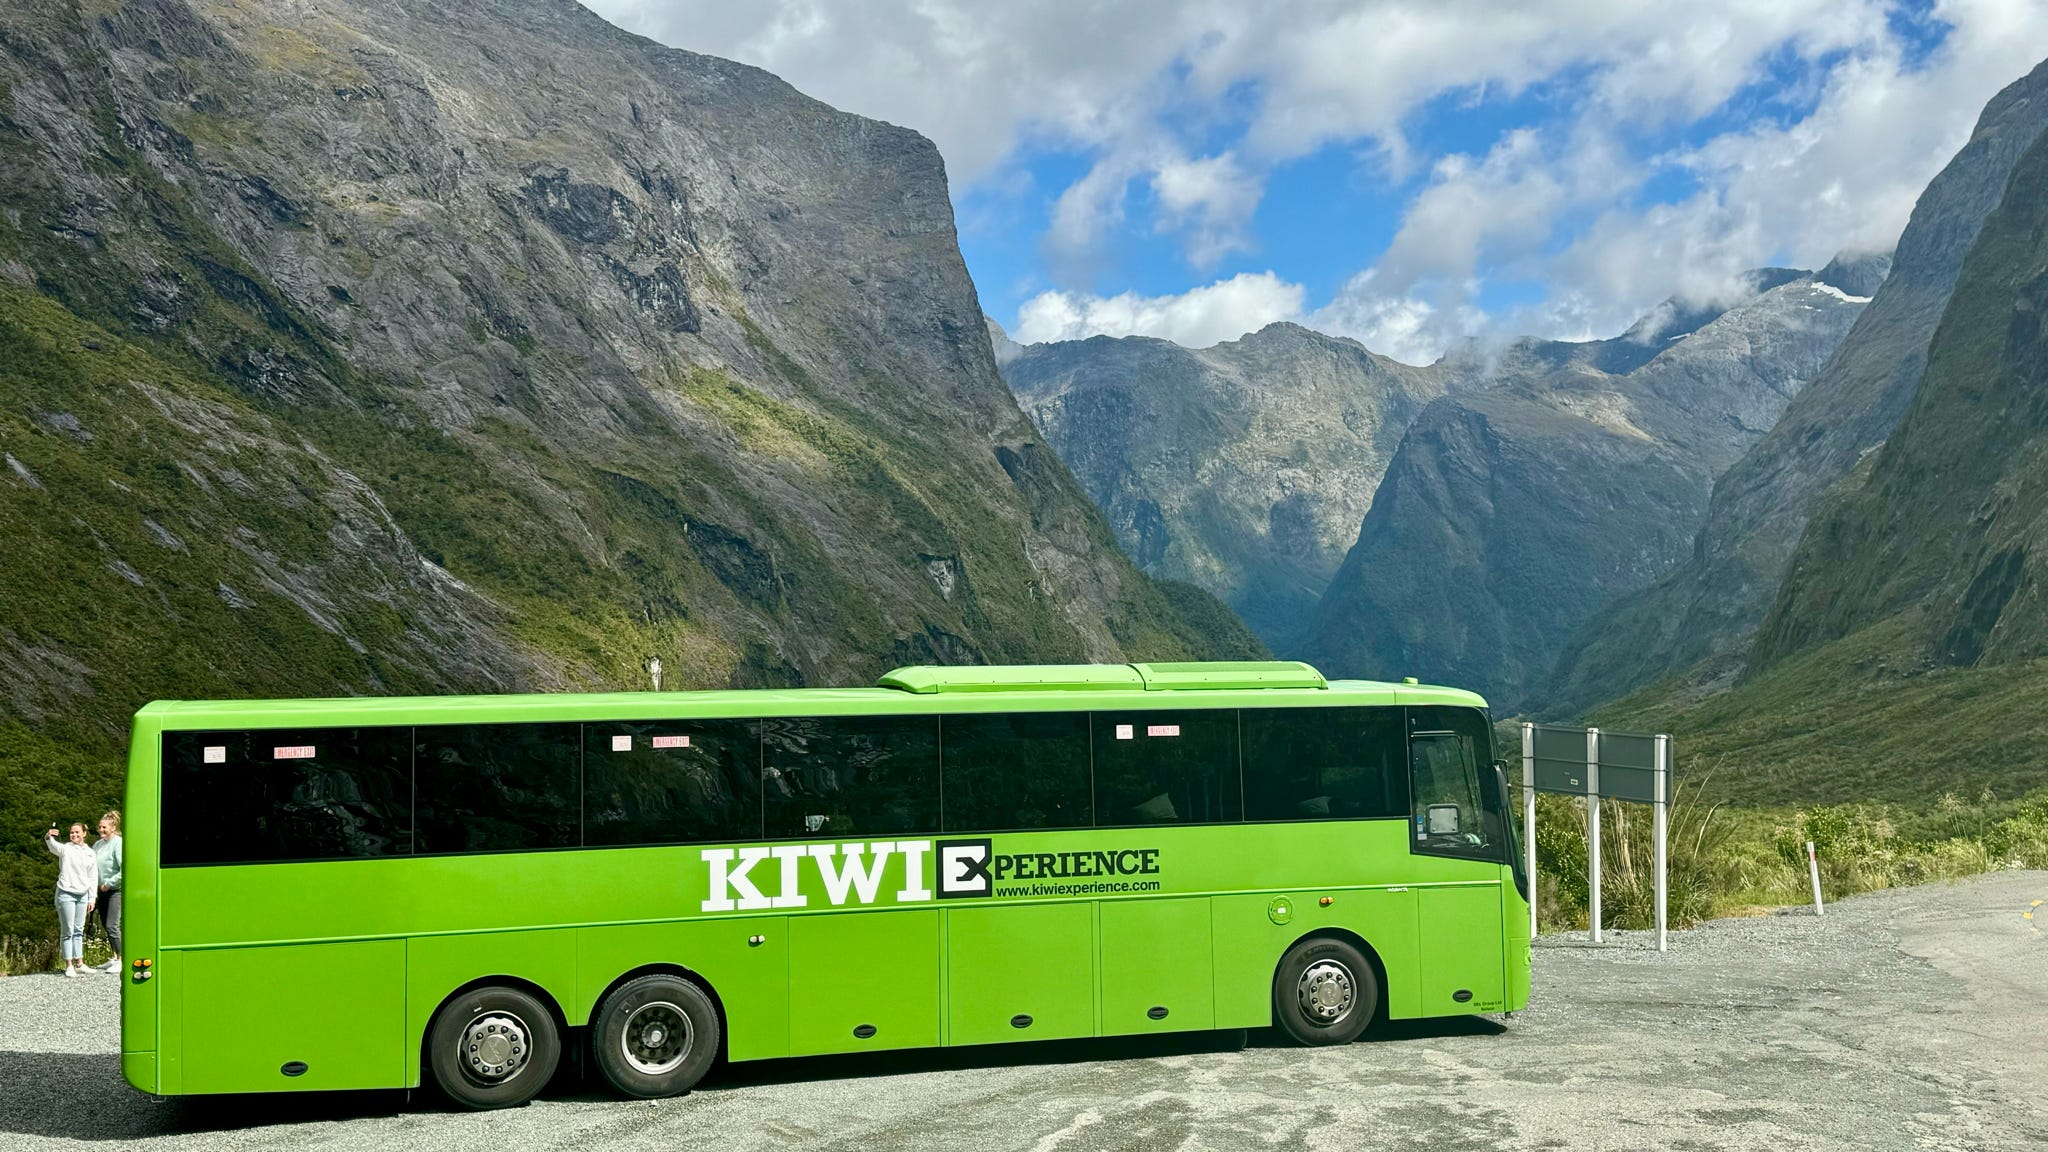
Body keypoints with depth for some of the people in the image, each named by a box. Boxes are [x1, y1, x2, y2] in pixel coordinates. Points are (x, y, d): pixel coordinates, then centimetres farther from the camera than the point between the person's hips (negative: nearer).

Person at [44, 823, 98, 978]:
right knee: (67, 931, -1)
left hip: (83, 895, 4)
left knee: (79, 930, 12)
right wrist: (48, 837, -50)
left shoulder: (90, 853, 8)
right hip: (66, 894, -4)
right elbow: (53, 846, -27)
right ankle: (69, 966, 2)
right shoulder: (65, 849, -4)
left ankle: (79, 962, 20)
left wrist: (92, 898, 7)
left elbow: (93, 877, 11)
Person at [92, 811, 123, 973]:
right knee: (105, 924, 13)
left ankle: (121, 960, -4)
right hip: (103, 890, 8)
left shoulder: (118, 844, -15)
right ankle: (115, 958, 24)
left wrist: (109, 884, -16)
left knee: (112, 926, -11)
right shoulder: (98, 844, 7)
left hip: (116, 889, -8)